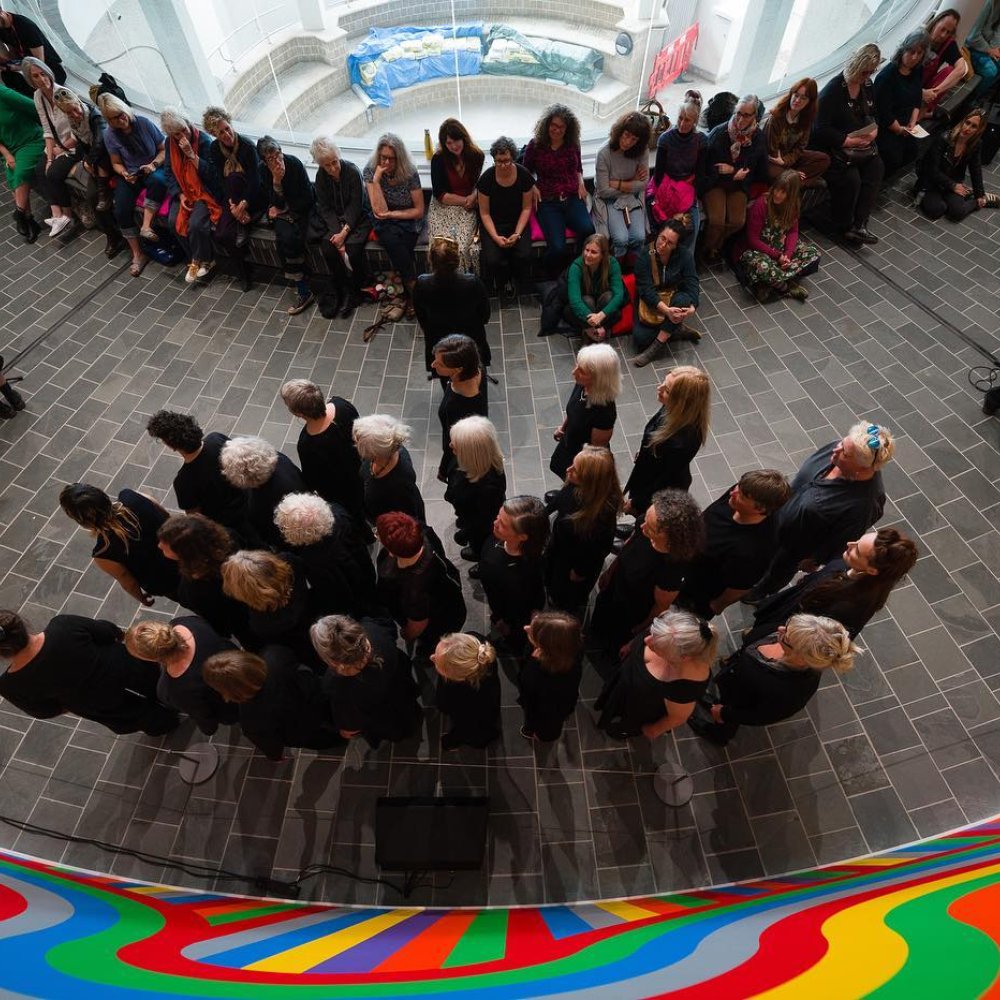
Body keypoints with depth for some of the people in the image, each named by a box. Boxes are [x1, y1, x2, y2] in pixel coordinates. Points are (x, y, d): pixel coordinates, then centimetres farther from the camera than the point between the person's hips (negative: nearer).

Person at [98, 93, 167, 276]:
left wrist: (154, 164, -20)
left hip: (152, 169, -1)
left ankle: (146, 226, -33)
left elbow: (164, 149, -1)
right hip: (129, 174, 2)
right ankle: (137, 255, -9)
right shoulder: (110, 135, -3)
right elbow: (116, 164, 5)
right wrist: (124, 174, -18)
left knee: (158, 180, -41)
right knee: (121, 211, -20)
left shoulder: (144, 123, -8)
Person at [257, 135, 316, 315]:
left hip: (302, 209, -2)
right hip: (282, 213, 2)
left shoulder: (294, 163, -12)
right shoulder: (264, 171, -7)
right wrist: (276, 180, -26)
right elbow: (277, 203, -11)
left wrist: (284, 210, -6)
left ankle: (303, 291, -21)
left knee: (289, 238, -29)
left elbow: (308, 198, -8)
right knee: (284, 236, -29)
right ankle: (303, 291, -26)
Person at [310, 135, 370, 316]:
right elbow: (325, 208, -2)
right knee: (327, 249, -22)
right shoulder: (321, 176, -3)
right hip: (334, 221, 4)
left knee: (353, 249, -29)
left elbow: (356, 206, -14)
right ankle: (341, 291, -6)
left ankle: (354, 293, -8)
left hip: (357, 219, -3)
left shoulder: (353, 172, -15)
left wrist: (344, 232, -23)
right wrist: (336, 232, -18)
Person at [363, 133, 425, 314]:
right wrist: (376, 180, -26)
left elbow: (419, 211, -6)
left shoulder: (409, 173, -11)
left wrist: (392, 214, -11)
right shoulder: (370, 171, -10)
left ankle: (410, 295, -13)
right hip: (385, 225, 1)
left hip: (408, 222, 0)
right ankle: (415, 290, -23)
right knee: (392, 241, -32)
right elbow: (379, 211, -18)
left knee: (397, 248, -29)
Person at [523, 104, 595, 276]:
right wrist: (532, 187, -1)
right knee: (557, 247, -30)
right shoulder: (535, 145, 5)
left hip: (572, 199, 3)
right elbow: (525, 171, 18)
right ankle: (553, 280, 1)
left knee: (588, 231, -31)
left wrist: (580, 182, 9)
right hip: (547, 202, -2)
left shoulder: (573, 144, 13)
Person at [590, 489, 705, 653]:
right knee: (599, 627, 35)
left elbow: (662, 606, -23)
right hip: (613, 591, 5)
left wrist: (641, 629, -6)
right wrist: (609, 572, 10)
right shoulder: (645, 531, -29)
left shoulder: (671, 570, -44)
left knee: (618, 643, 29)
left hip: (631, 617, -4)